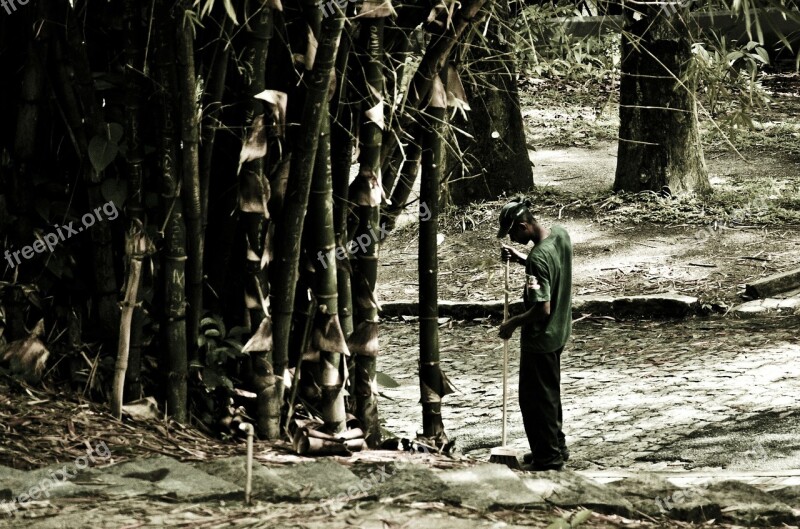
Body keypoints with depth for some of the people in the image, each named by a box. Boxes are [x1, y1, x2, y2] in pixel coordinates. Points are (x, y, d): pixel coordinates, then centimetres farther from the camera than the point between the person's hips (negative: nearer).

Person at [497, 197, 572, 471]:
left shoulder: (538, 258, -30)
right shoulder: (560, 234, -4)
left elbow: (542, 309, -30)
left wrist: (513, 323, -15)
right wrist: (520, 259, 5)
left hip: (540, 338, -9)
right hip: (559, 332, 9)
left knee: (535, 399, 5)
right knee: (550, 393, 23)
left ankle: (548, 457, 14)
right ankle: (556, 446, 34)